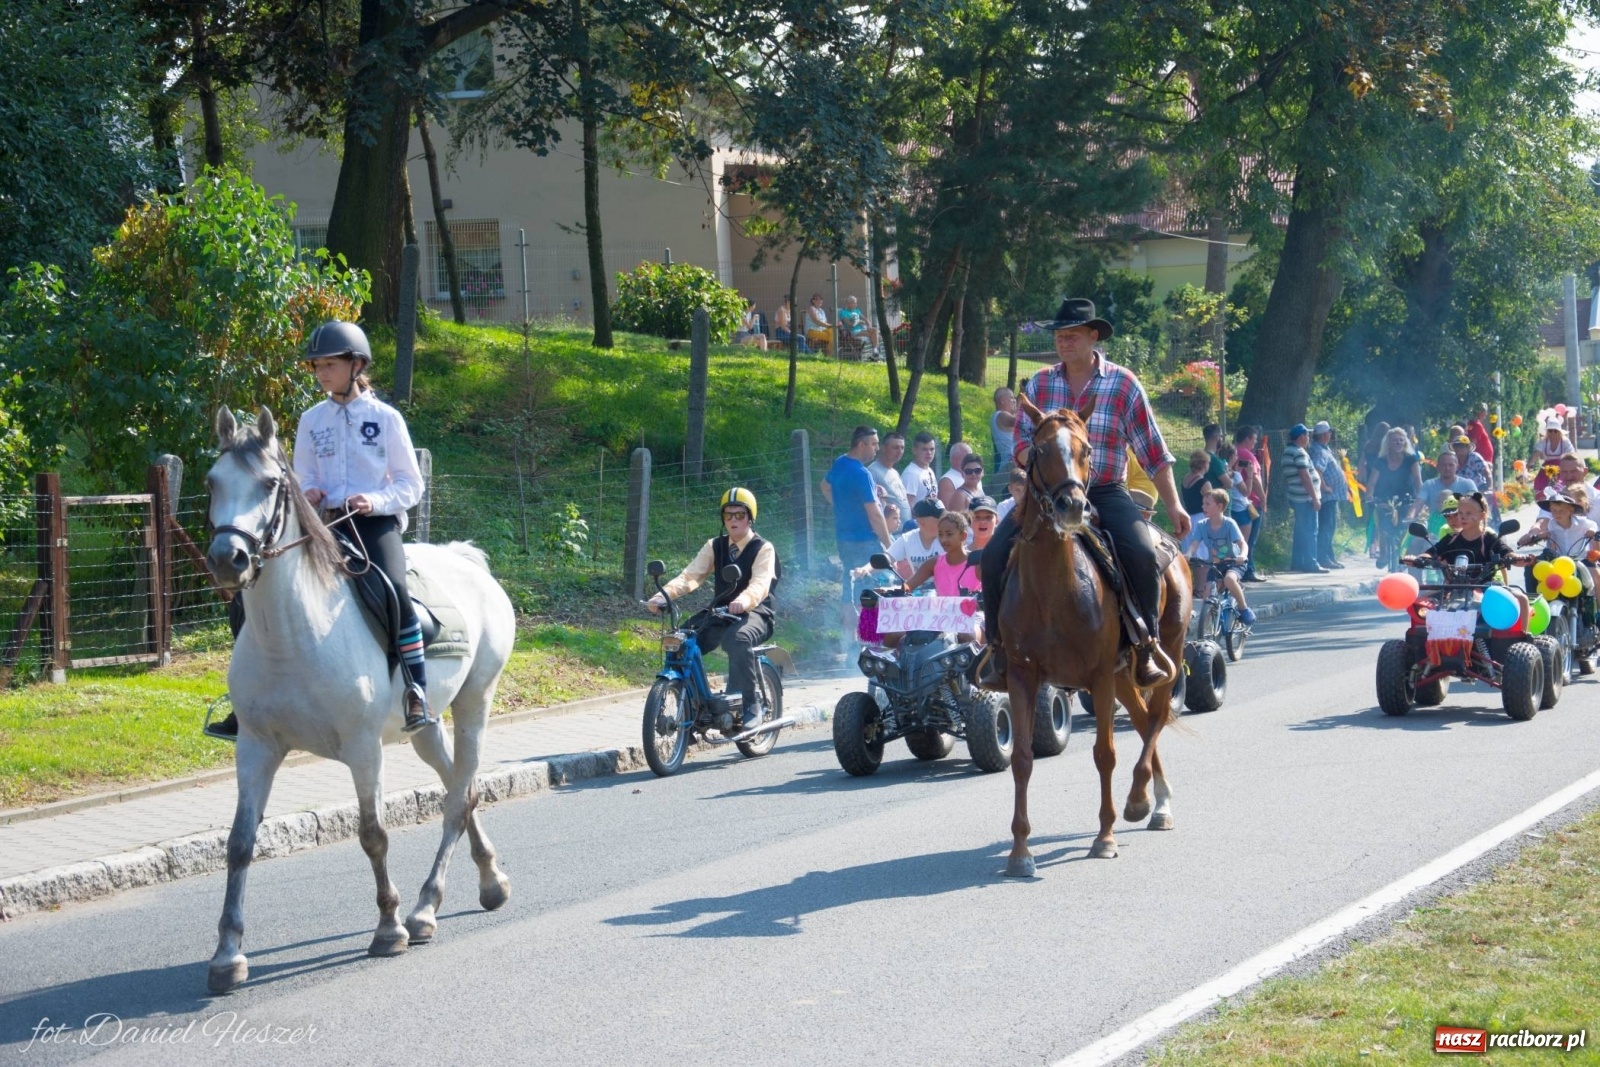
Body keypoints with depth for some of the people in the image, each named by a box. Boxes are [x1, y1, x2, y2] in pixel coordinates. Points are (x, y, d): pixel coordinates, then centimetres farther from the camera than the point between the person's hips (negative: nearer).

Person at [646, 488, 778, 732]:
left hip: (754, 614, -5)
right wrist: (664, 594, -22)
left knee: (738, 638, -39)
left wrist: (743, 601, -45)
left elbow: (760, 584, -21)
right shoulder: (715, 547, 12)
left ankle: (752, 704, -29)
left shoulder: (763, 549, -2)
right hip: (720, 614, 5)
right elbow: (690, 575, -2)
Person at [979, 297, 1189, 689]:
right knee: (994, 556, -17)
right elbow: (1022, 441, 6)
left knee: (1142, 555, -28)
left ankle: (1147, 643, -8)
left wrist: (1173, 505, -2)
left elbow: (1153, 451, 0)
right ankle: (999, 645, -4)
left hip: (1105, 492, -2)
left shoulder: (1123, 384, -1)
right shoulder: (1039, 384, 6)